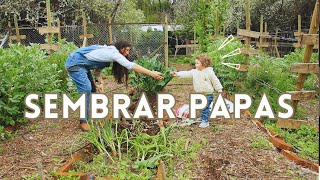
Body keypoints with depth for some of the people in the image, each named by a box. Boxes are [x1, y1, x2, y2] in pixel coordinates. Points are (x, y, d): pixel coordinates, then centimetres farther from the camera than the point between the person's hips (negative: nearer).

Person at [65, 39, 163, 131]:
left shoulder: (108, 53, 12)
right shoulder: (113, 52, -17)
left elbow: (97, 70, 9)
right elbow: (130, 65, -27)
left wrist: (101, 83, -10)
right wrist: (151, 73, -29)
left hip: (82, 65, 10)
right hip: (74, 63, -10)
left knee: (92, 88, 13)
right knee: (86, 89, -16)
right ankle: (83, 121, -7)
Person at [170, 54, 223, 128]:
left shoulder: (209, 72, -14)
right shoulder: (195, 72, 0)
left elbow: (215, 81, -8)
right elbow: (186, 74, -6)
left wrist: (219, 90, -3)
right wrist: (177, 74, -18)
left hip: (208, 94, -6)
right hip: (199, 94, 6)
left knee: (205, 108, -2)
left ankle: (205, 121, 10)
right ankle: (202, 117, 40)